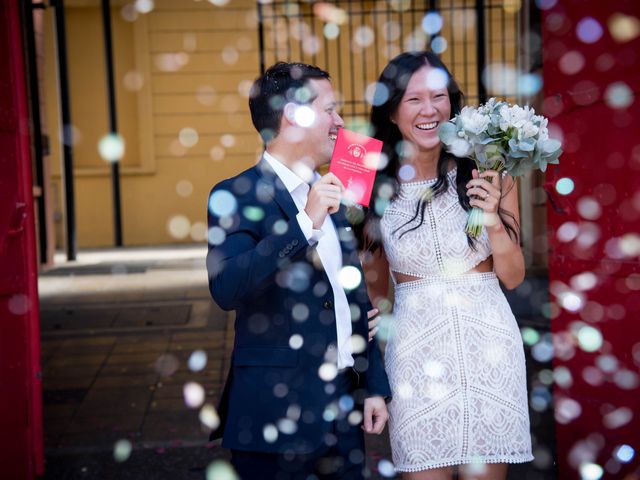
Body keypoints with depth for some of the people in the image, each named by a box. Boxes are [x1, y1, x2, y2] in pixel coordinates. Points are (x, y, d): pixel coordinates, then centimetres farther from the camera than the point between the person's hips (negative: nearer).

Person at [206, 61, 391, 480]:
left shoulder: (330, 196, 12)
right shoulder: (237, 196, -10)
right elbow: (226, 289, -25)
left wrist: (375, 385, 15)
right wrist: (304, 223, -28)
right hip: (279, 412, -7)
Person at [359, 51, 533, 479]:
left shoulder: (488, 173, -3)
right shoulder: (377, 187, -2)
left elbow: (513, 277, 2)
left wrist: (493, 218, -13)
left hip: (488, 342, 0)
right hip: (416, 346, 0)